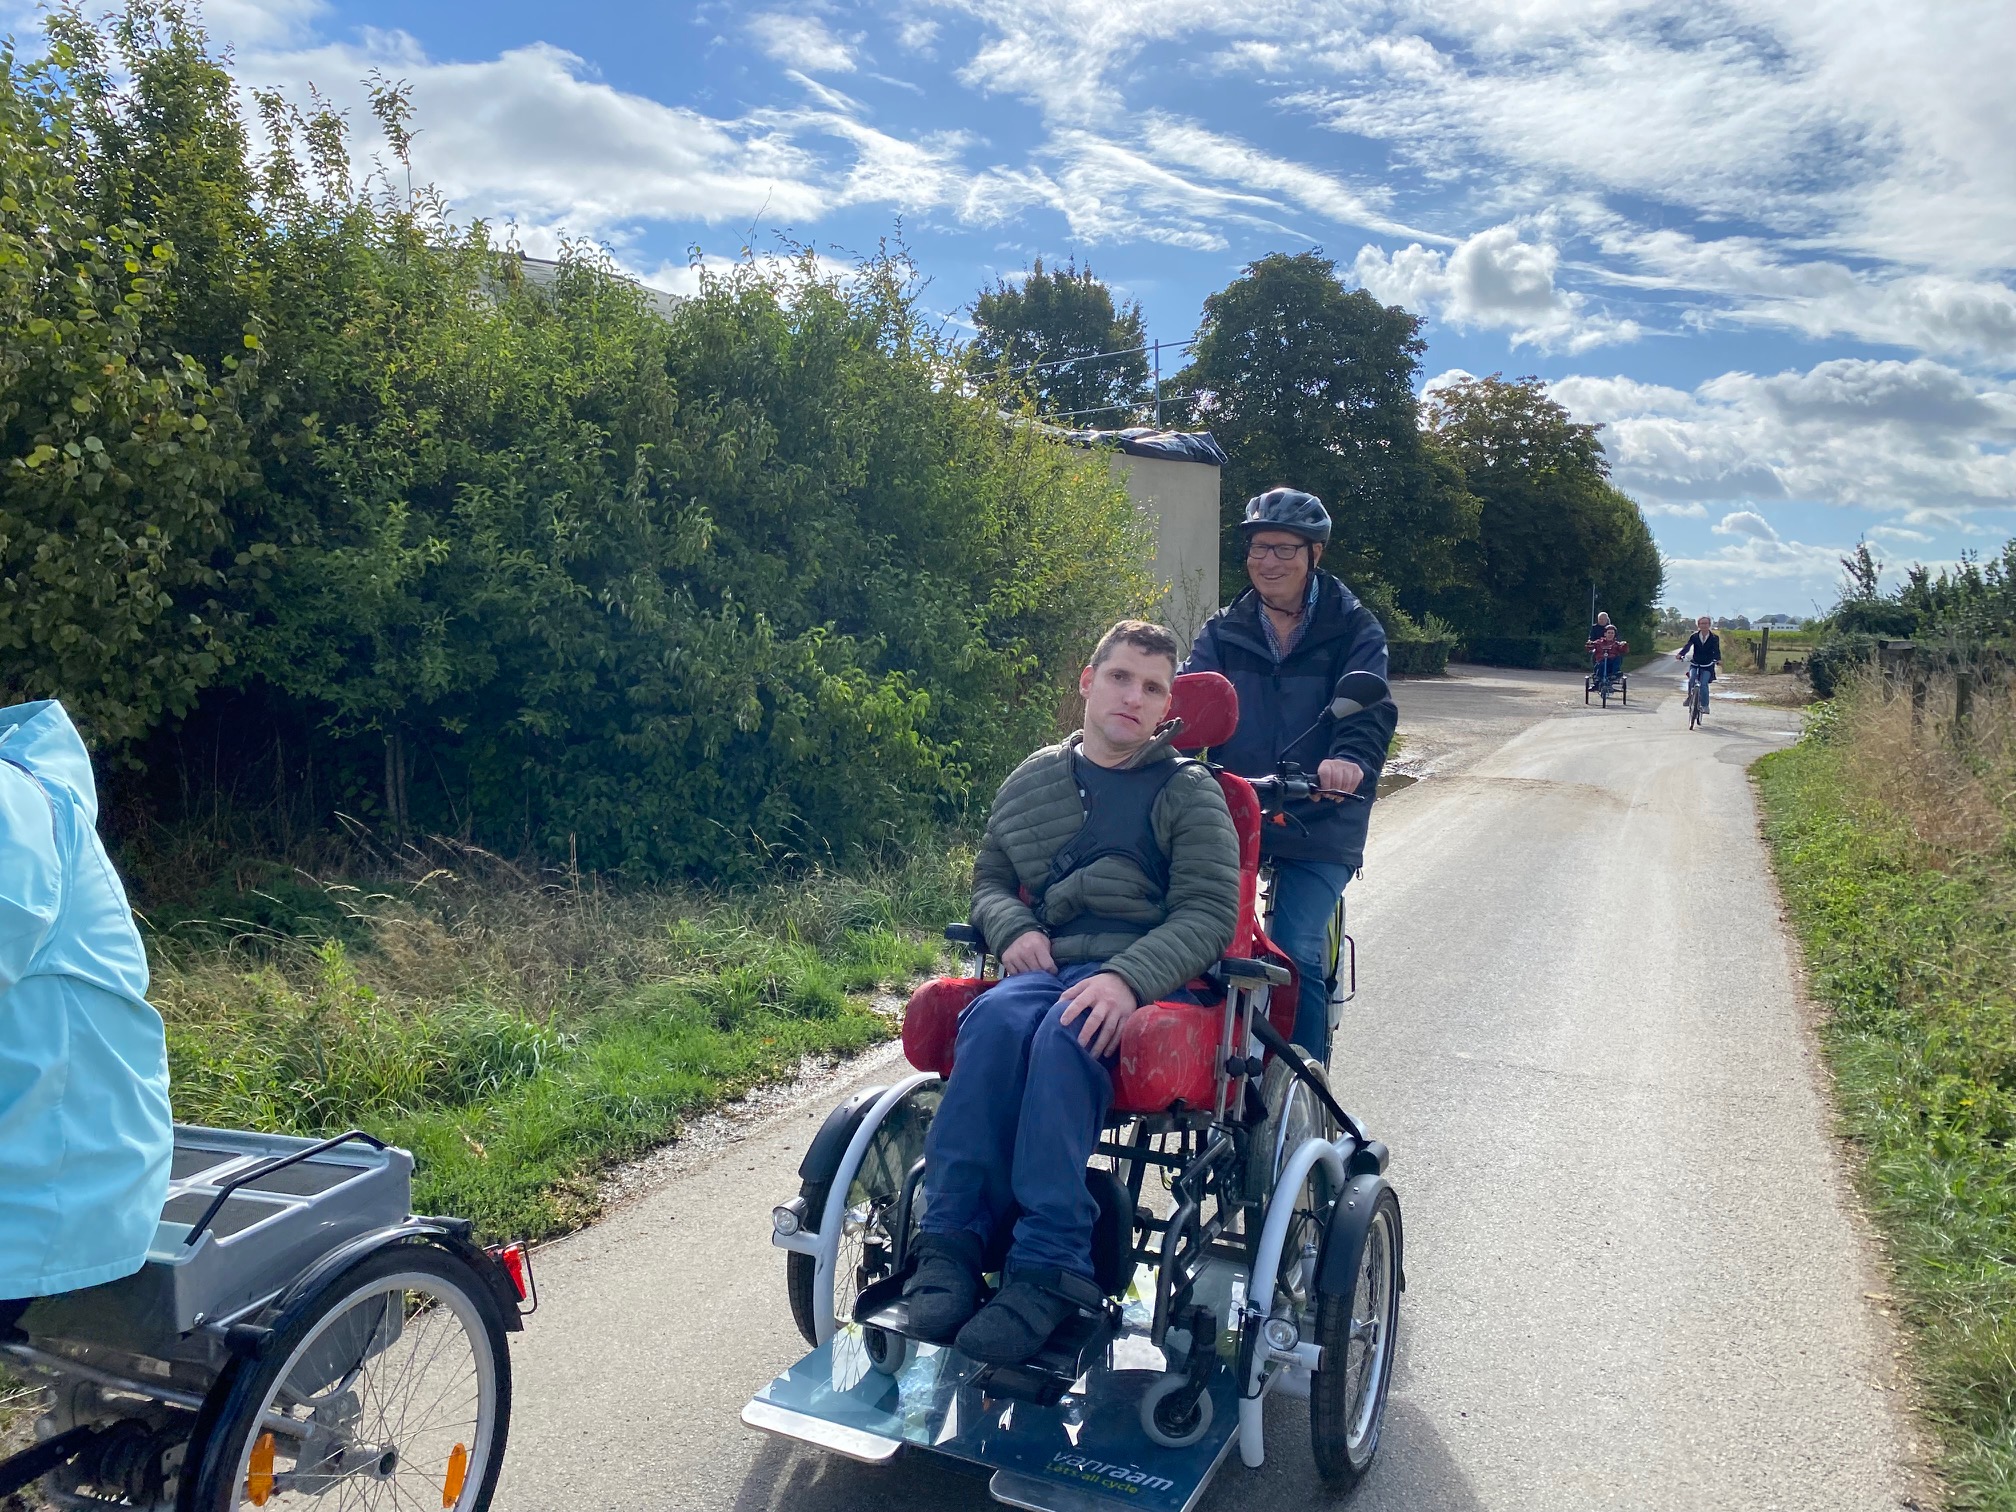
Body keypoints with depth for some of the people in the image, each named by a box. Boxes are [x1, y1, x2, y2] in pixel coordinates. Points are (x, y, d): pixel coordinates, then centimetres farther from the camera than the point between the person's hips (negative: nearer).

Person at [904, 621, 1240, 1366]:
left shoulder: (1189, 792, 8)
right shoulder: (1034, 779, 19)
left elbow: (1209, 912, -2)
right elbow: (990, 878, 24)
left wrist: (1127, 977, -20)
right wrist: (1013, 929, -1)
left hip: (1146, 976, -3)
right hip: (1046, 965, 3)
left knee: (1065, 1033, -37)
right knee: (995, 1017, -33)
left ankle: (1049, 1263, -35)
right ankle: (951, 1241, -31)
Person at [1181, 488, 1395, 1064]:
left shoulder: (1354, 629, 4)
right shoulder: (1223, 631, 12)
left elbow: (1370, 708, -12)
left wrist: (1350, 759, -34)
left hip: (1319, 819, -2)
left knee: (1297, 956, -13)